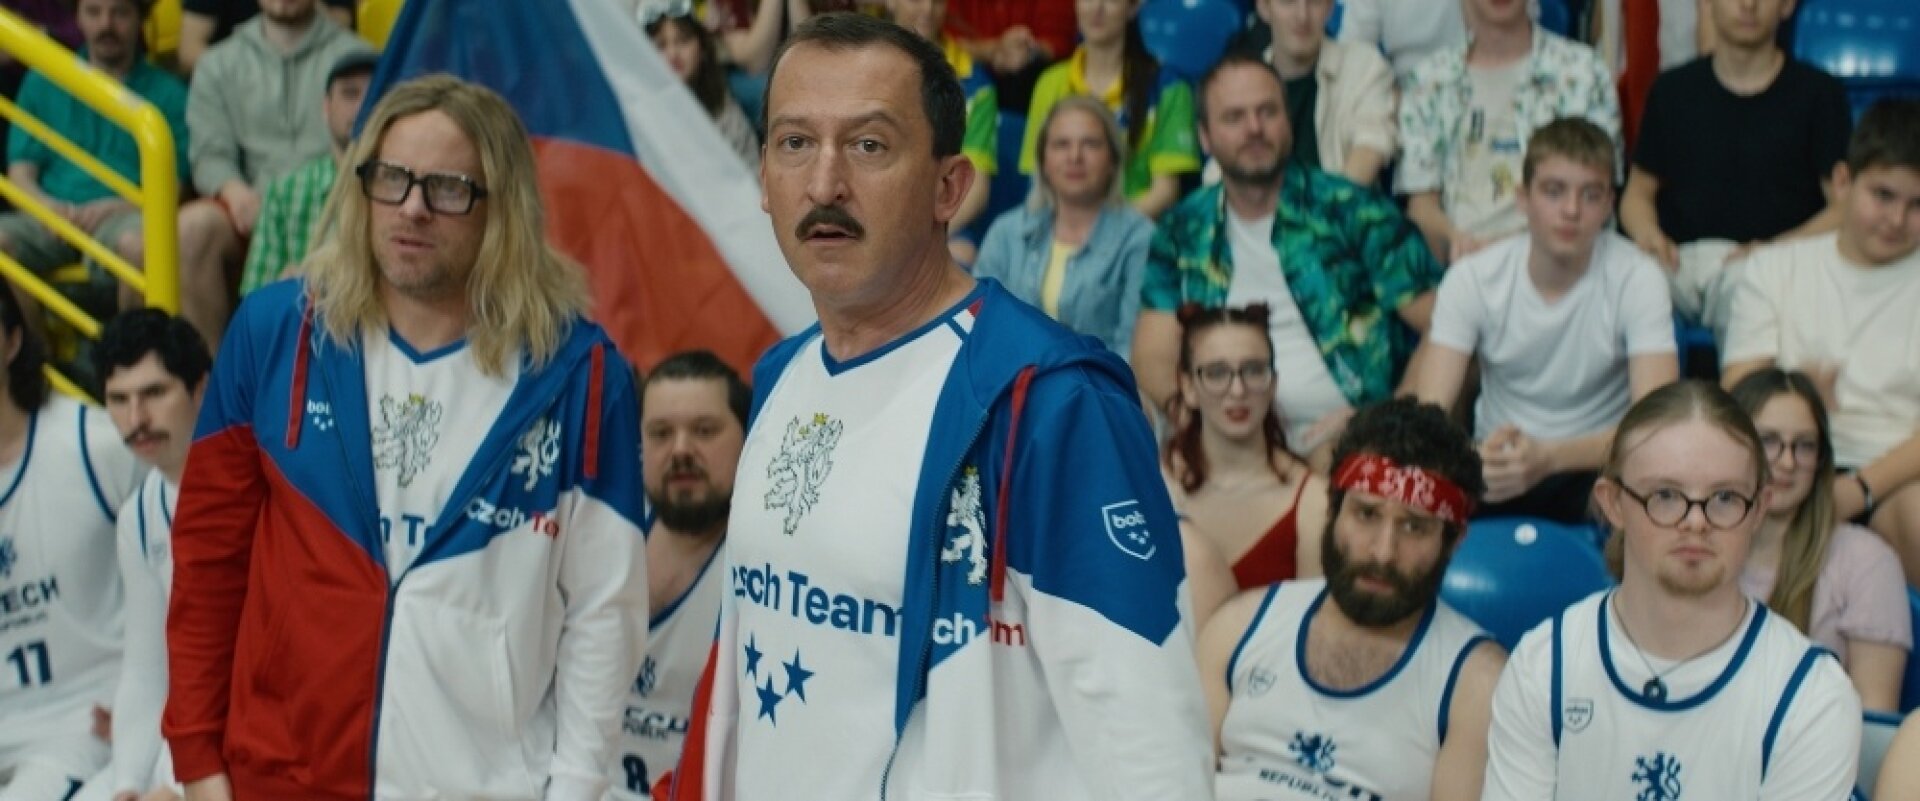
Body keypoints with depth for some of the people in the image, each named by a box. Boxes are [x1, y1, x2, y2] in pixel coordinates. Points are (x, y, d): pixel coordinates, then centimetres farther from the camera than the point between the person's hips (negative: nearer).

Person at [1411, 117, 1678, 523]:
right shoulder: (1472, 278, -8)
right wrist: (1473, 462, -40)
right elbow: (1429, 412, -15)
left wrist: (1549, 456, -40)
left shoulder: (1637, 279, -12)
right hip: (1496, 463, 1)